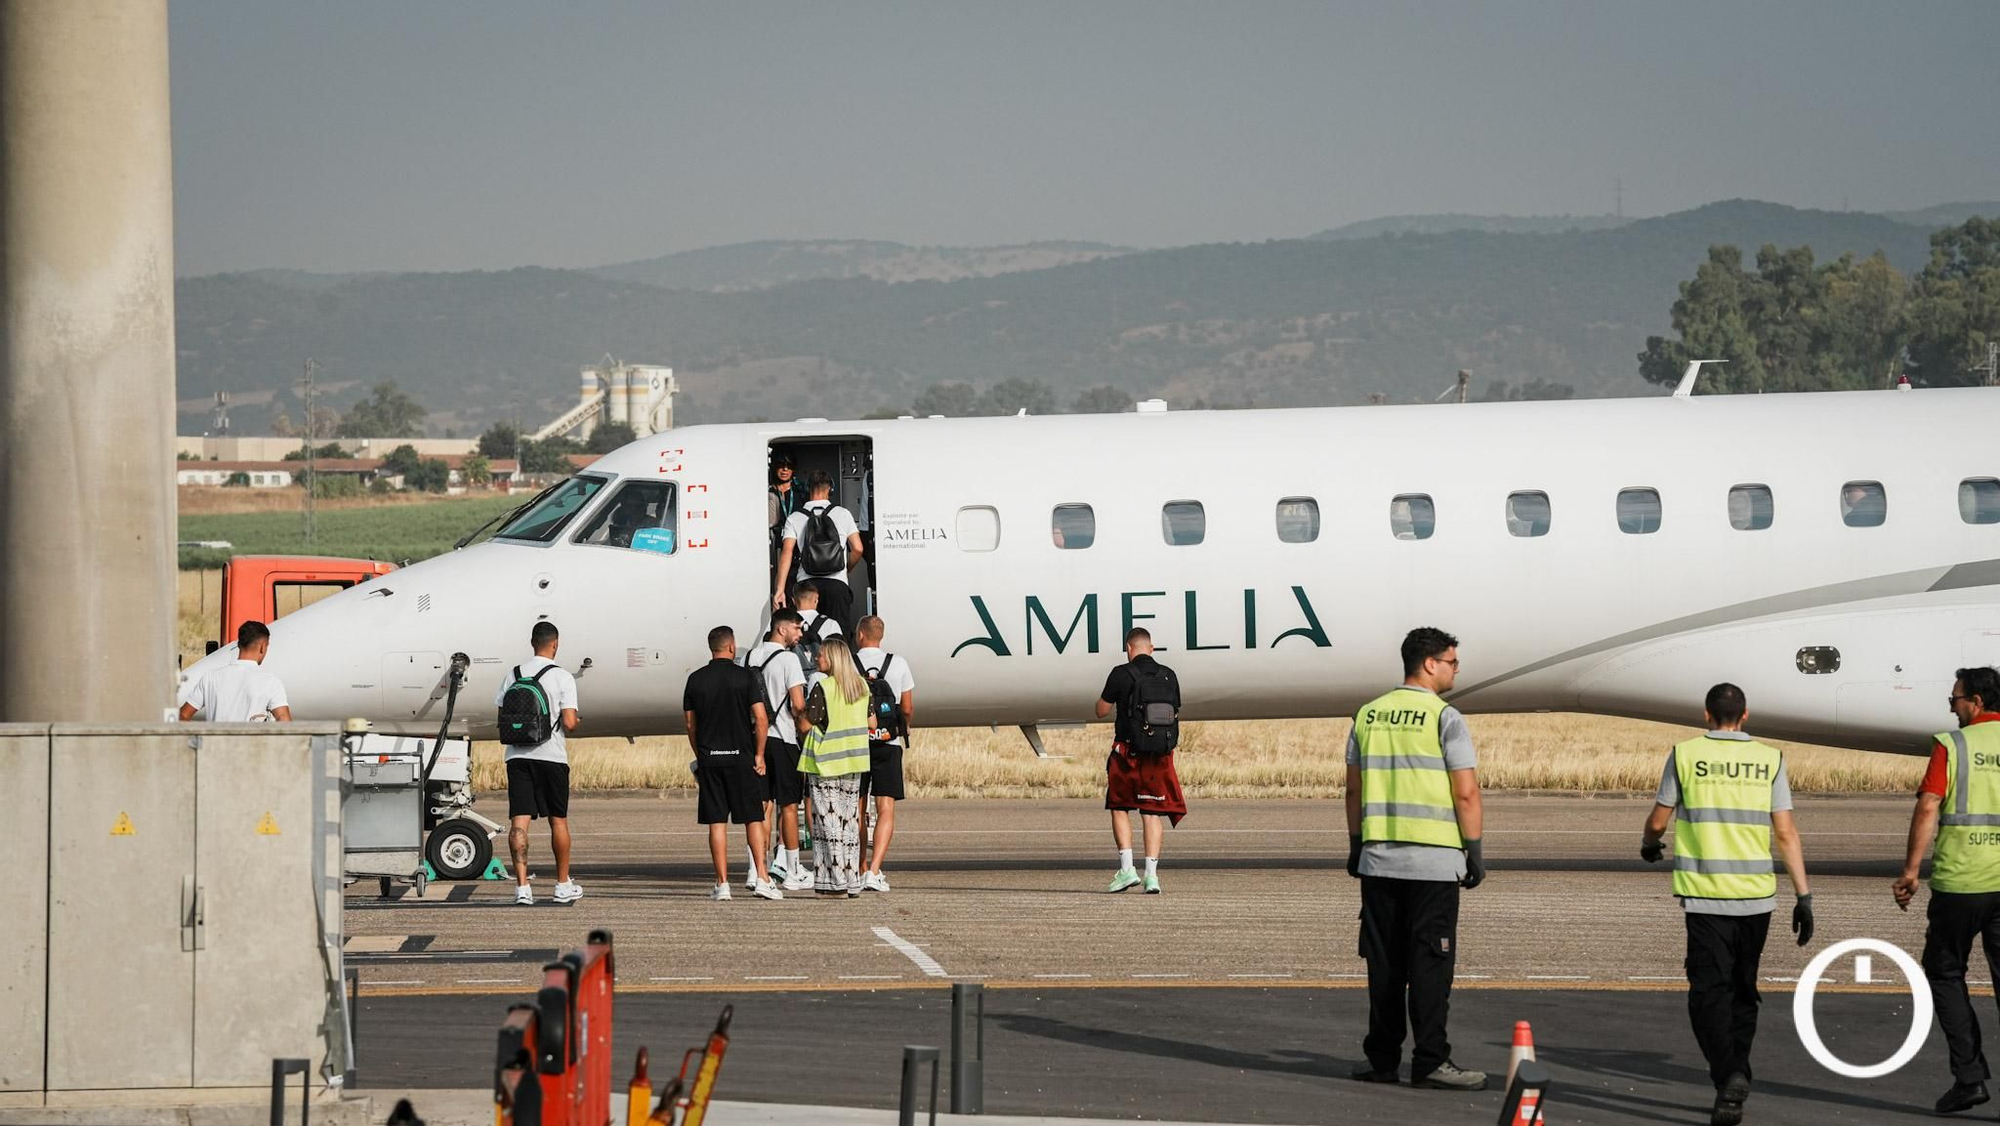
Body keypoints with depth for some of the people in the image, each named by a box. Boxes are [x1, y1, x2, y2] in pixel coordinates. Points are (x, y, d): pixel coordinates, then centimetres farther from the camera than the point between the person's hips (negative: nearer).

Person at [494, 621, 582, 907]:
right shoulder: (562, 677, -6)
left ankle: (522, 885, -13)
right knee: (558, 821, 11)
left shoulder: (514, 675, 7)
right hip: (551, 755, -2)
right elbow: (569, 722, -12)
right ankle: (563, 885, 20)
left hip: (517, 755, 2)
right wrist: (576, 722, 10)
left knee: (518, 821, -3)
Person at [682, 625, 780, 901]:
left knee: (717, 822, 3)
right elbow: (761, 719, -8)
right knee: (753, 818, 5)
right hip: (741, 756, -2)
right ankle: (761, 878, -3)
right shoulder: (745, 677, -4)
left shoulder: (696, 679, 4)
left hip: (709, 759, 2)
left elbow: (690, 725, 7)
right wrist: (759, 754, 1)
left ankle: (722, 883, 1)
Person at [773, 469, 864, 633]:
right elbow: (857, 549, 3)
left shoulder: (794, 519, 5)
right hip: (836, 583, -1)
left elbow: (787, 552, -4)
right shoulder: (843, 514, 5)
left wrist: (779, 589, -9)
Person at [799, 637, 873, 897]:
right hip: (854, 760, 6)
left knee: (829, 820, -3)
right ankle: (852, 882, 12)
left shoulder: (822, 686, -13)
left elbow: (807, 721, -14)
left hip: (825, 761, -6)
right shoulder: (862, 686, 8)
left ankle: (836, 882, -6)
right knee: (849, 821, 11)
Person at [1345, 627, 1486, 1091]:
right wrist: (1474, 850, -4)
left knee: (1384, 962, 10)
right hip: (1432, 860, -5)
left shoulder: (1368, 716, 8)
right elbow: (1466, 792, -11)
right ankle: (1430, 1060, -3)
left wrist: (1356, 844, 20)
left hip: (1378, 858, 5)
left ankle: (1382, 1057, 13)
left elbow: (1354, 788, 12)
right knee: (1430, 962, -2)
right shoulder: (1444, 718, -8)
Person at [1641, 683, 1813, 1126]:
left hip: (1705, 895, -2)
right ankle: (1734, 1077, 19)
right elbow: (1786, 833, -1)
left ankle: (1729, 1076, -21)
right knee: (1742, 991, 16)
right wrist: (1803, 896, 1)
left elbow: (1658, 820, 8)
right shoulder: (1769, 760, 3)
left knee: (1710, 991, -2)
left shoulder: (1685, 755, 0)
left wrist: (1649, 845, 31)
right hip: (1756, 894, 2)